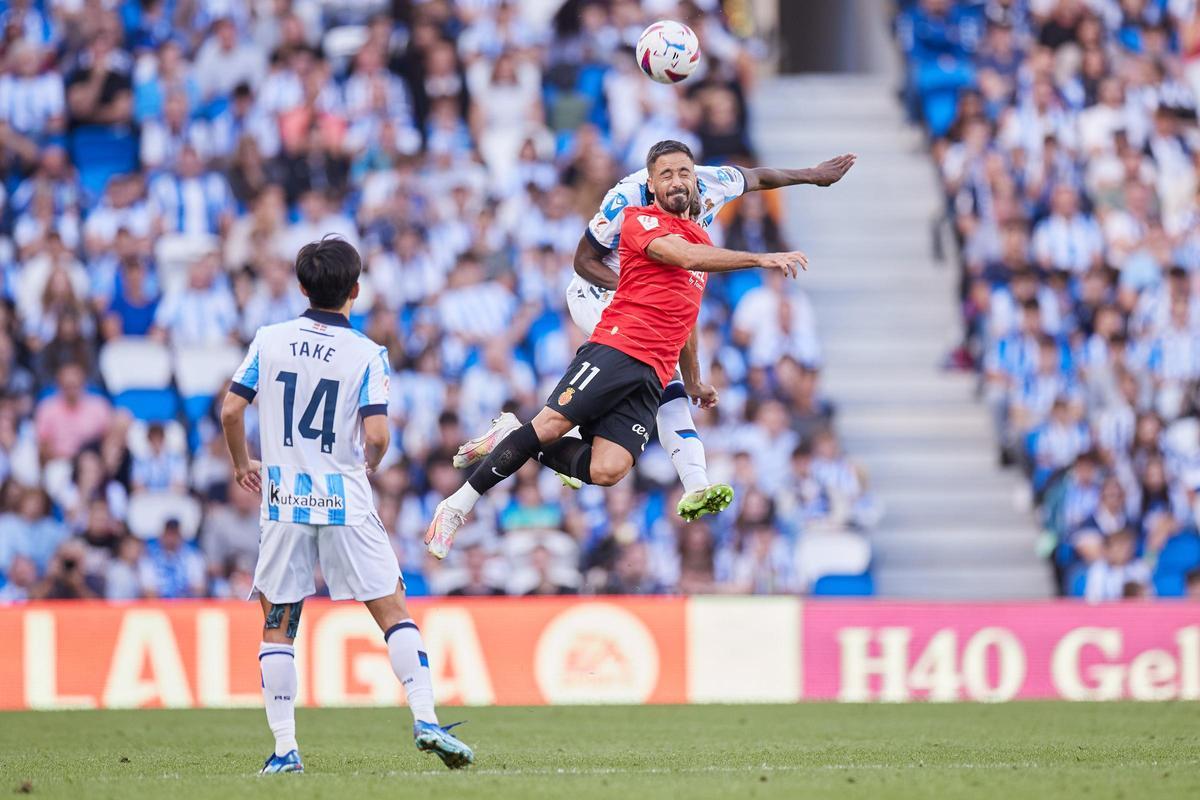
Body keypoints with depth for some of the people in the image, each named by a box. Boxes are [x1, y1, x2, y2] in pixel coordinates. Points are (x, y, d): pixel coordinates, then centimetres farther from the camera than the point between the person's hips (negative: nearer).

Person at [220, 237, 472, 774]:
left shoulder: (270, 341, 1)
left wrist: (242, 465, 18)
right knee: (394, 611, 6)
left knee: (278, 625, 9)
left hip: (284, 502, 2)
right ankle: (425, 720, -6)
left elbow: (231, 410, 0)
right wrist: (370, 465, 9)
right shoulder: (366, 355, -6)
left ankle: (284, 749, 4)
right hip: (345, 502, -2)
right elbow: (376, 435, -14)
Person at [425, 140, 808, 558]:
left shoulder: (702, 239, 25)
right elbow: (685, 257, -18)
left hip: (654, 375, 6)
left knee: (607, 471, -15)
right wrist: (761, 259, -22)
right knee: (552, 423, -18)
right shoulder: (641, 220, 2)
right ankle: (458, 505, -8)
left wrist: (694, 382, 41)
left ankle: (514, 443, 5)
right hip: (616, 347, -6)